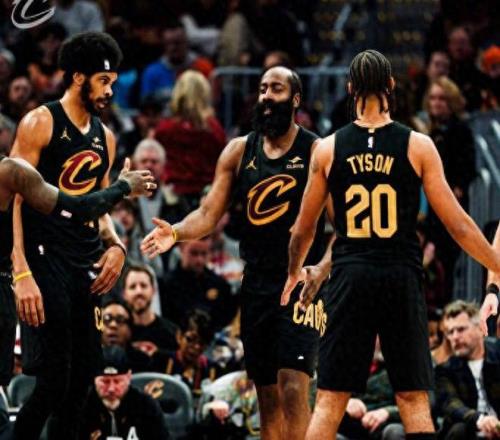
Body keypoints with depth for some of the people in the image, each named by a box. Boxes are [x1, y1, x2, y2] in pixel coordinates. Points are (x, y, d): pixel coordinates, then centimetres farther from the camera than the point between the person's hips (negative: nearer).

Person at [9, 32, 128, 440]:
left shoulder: (105, 138, 16)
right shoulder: (40, 124, -6)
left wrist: (116, 245, 5)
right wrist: (22, 274, -20)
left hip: (86, 269, 7)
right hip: (44, 263, -7)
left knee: (79, 386, 7)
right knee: (52, 383, -12)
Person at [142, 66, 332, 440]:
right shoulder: (239, 151, 9)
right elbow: (209, 214, 7)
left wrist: (324, 268, -24)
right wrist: (176, 233, -13)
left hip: (301, 282, -5)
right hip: (256, 283, 5)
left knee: (293, 388, -16)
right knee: (267, 396, 10)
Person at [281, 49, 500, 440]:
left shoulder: (328, 149, 3)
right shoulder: (418, 146, -2)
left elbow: (304, 229, 12)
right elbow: (457, 224, -2)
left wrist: (294, 274, 31)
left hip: (350, 277, 1)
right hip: (402, 278, -1)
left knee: (330, 400, 4)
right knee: (414, 398, 3)